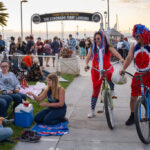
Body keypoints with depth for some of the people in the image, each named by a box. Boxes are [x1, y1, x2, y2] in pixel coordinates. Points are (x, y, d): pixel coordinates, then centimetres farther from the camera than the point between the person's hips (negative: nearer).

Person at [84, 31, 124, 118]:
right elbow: (88, 57, -6)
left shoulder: (108, 48, -3)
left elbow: (116, 53, -19)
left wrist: (121, 59, -40)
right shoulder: (92, 49, 3)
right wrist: (86, 64, -27)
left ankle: (112, 91, -15)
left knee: (110, 75, -40)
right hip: (96, 71, 2)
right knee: (95, 90, 1)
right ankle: (92, 111, 11)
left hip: (107, 69, -2)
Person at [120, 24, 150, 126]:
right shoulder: (134, 46, -1)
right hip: (138, 74, 3)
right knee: (133, 97, 5)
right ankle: (132, 116, 22)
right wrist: (123, 69, -8)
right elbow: (129, 58, 1)